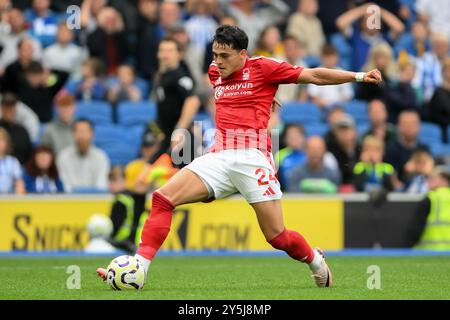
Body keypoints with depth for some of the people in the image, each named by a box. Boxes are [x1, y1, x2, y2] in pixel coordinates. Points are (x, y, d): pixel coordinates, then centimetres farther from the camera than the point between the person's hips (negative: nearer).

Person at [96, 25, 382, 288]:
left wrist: (358, 76, 2)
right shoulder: (215, 72, 16)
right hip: (220, 157, 5)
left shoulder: (262, 68, 0)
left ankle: (316, 261, 27)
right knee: (163, 198, -15)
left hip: (252, 157, -5)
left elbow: (313, 76, 4)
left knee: (277, 237, -6)